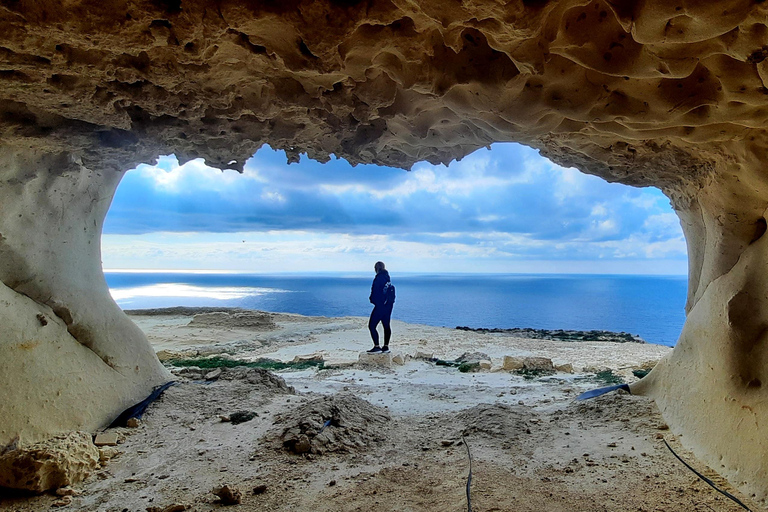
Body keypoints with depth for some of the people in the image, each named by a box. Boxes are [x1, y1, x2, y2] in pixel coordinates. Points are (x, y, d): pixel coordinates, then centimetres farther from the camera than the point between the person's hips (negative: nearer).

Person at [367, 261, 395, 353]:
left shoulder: (379, 278, -15)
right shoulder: (387, 278, 9)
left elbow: (375, 292, -17)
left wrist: (372, 299, 1)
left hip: (380, 306, -9)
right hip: (389, 305, 9)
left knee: (371, 326, -5)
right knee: (386, 326, 14)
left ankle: (377, 346, -10)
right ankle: (386, 346, 18)